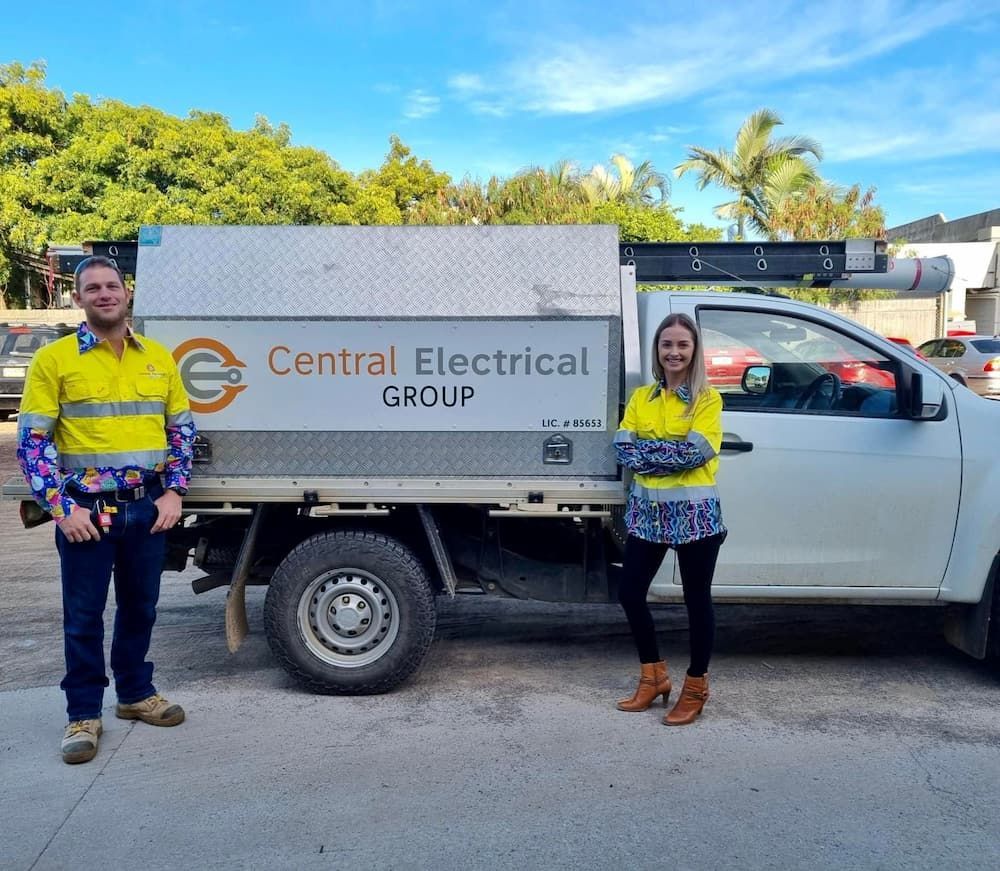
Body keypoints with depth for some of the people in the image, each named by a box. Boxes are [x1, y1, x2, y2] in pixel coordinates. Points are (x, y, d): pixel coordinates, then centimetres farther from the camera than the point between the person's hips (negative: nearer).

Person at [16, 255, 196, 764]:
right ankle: (83, 714, 20)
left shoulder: (158, 357, 6)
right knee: (83, 615, 6)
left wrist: (174, 491, 0)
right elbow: (32, 441, -6)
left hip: (148, 508, 3)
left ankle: (136, 694, 33)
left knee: (140, 606, 15)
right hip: (86, 510, -3)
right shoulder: (53, 359, -5)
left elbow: (181, 429, 11)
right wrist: (61, 508, -13)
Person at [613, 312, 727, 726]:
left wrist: (646, 450, -13)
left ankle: (695, 687, 23)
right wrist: (672, 452, -14)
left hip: (694, 511, -5)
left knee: (696, 599, 6)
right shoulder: (641, 397, 9)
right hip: (647, 509, 5)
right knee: (630, 592, 8)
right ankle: (653, 676, 27)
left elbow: (697, 452, -18)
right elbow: (622, 447, -3)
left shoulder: (707, 398, -4)